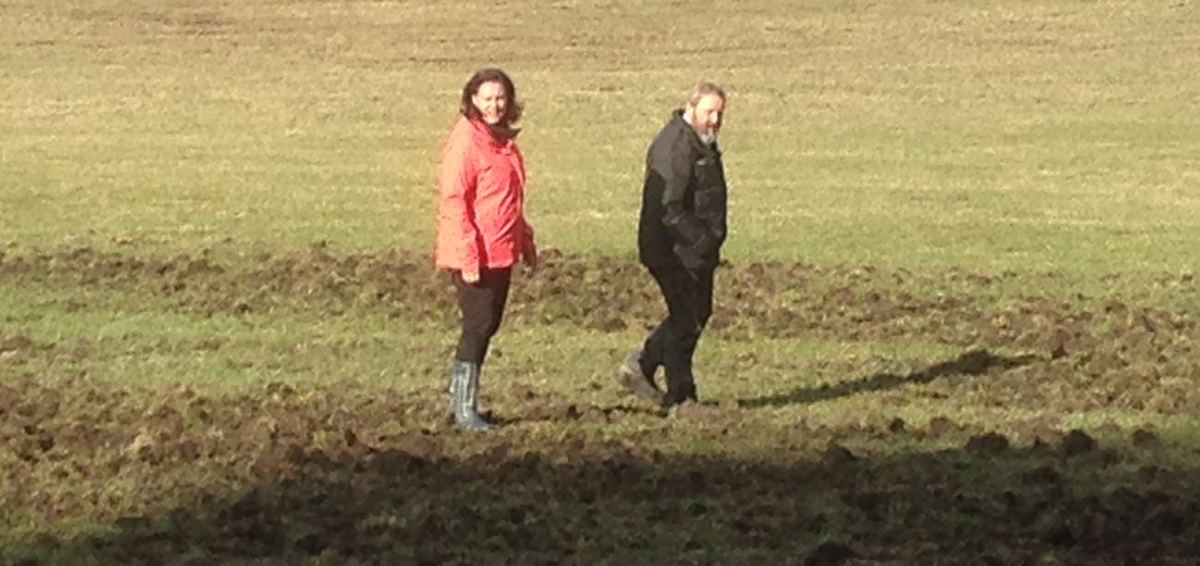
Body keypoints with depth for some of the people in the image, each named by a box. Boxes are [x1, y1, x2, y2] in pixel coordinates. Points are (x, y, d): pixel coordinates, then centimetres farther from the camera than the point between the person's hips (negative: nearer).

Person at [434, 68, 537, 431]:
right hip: (474, 257, -9)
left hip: (500, 253, 9)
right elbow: (452, 200, -18)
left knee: (488, 325, 12)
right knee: (479, 326, -7)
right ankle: (464, 411, -1)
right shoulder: (465, 141, -14)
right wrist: (468, 256, -22)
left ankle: (461, 401, 21)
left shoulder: (503, 141, 14)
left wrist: (525, 241, 24)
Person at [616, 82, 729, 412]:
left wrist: (711, 242, 16)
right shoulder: (674, 147, -20)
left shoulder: (704, 142, 13)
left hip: (697, 251, 10)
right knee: (685, 318, -5)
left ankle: (642, 364, 28)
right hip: (674, 251, -10)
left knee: (698, 313, 16)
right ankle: (680, 396, 4)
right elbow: (669, 209, -26)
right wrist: (703, 241, -24)